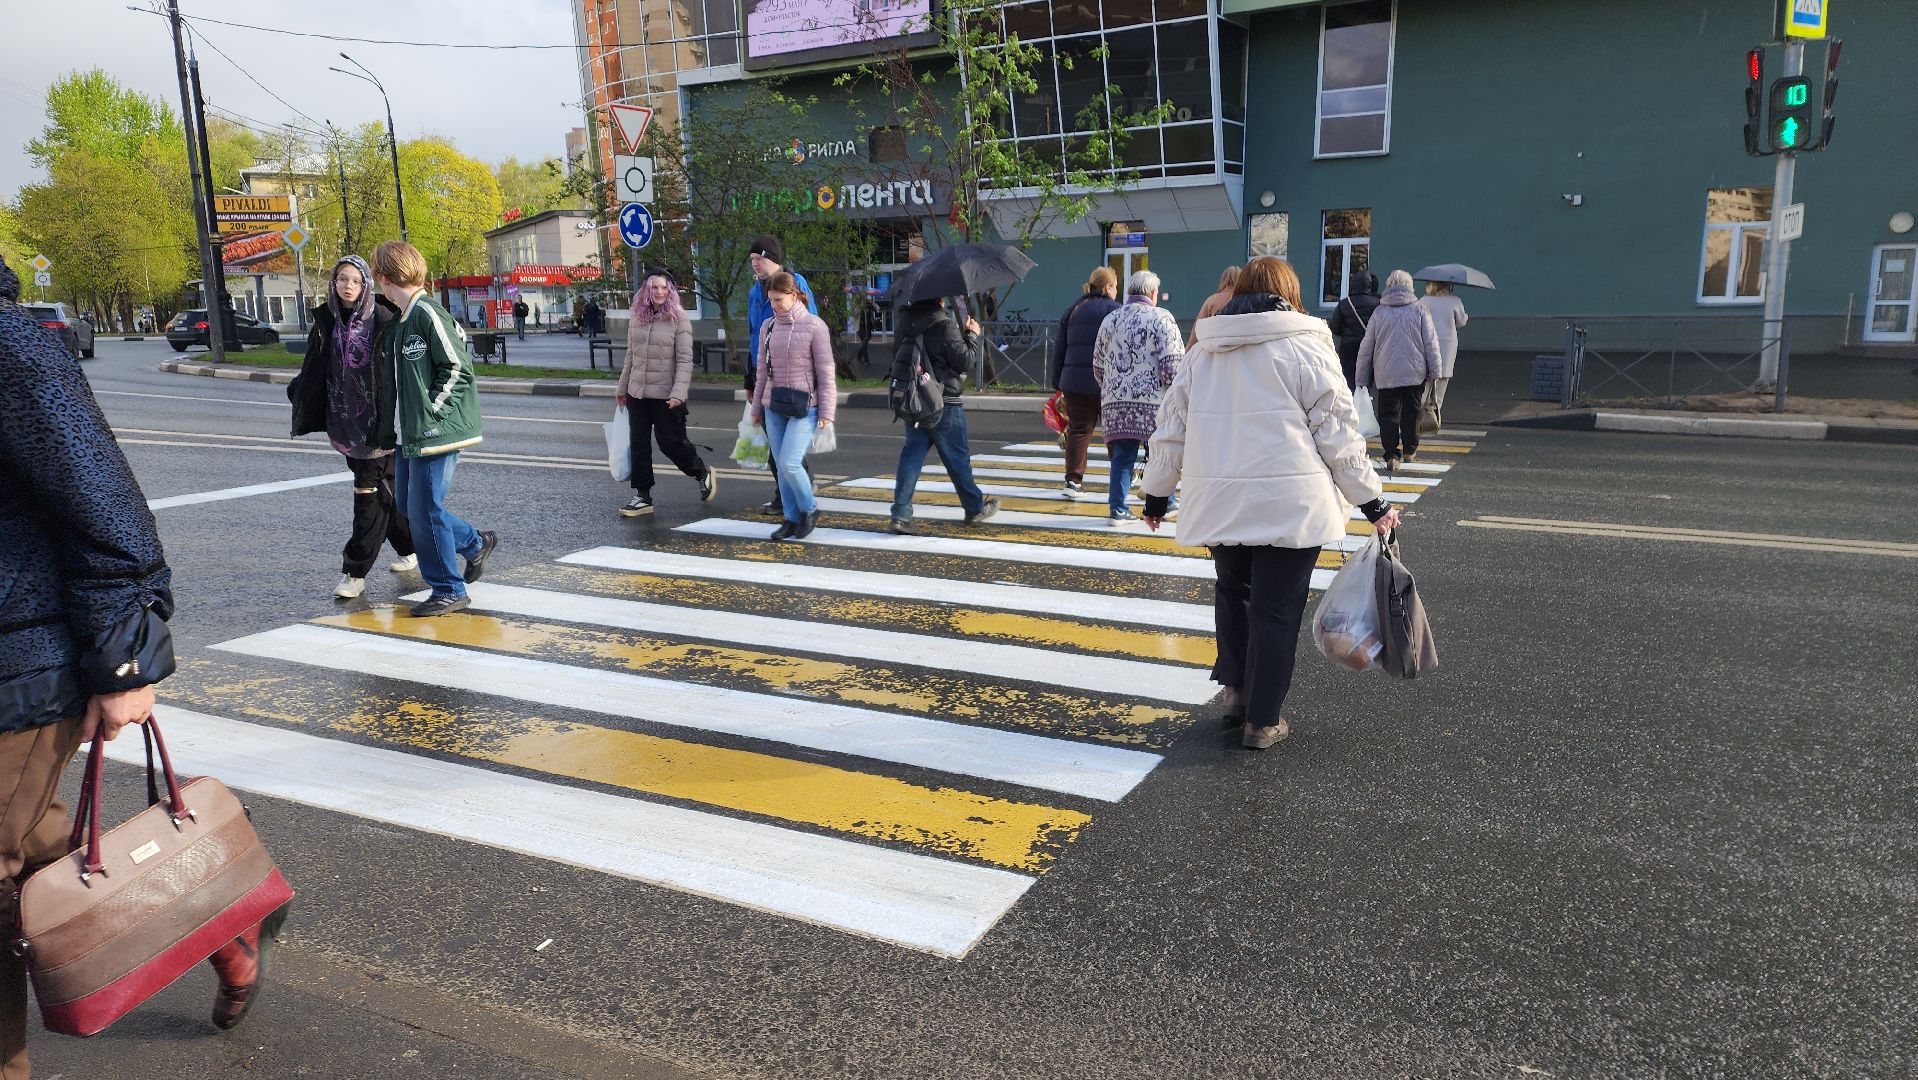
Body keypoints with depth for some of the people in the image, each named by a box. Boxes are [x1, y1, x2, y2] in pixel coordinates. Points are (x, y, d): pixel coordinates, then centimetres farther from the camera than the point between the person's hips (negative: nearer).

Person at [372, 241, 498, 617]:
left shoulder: (428, 313, -15)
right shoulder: (400, 320, 14)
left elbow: (458, 367, -18)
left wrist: (430, 409, -17)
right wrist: (397, 417, 12)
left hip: (436, 430, -10)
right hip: (410, 432, 10)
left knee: (425, 509, -4)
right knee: (408, 504, 15)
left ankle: (448, 590, 8)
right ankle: (475, 544, 30)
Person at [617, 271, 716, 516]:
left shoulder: (679, 319, -8)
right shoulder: (637, 318, 7)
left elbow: (685, 360, -12)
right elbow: (630, 356, 15)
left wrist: (679, 393, -21)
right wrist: (622, 388, 16)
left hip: (666, 395, -5)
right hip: (637, 393, 5)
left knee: (671, 442, 1)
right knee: (639, 445, 7)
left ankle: (703, 473, 28)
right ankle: (642, 496, 16)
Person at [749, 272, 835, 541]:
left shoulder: (814, 326, -6)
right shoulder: (768, 327, 10)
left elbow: (826, 373, -6)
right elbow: (763, 372, 17)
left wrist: (826, 411, -10)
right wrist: (757, 407, 18)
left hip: (804, 407, -6)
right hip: (774, 407, 6)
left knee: (789, 463, -15)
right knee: (781, 467, 5)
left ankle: (809, 510, 8)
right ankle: (791, 519, 16)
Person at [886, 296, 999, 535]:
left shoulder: (905, 323, 3)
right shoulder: (944, 325, -17)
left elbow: (896, 354, 16)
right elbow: (964, 361, -14)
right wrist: (974, 336, 2)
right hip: (944, 403, -5)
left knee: (912, 454, 6)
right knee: (957, 457, 8)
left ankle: (900, 515, -3)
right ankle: (975, 508, 23)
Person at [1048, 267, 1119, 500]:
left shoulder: (1072, 310, 14)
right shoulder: (1114, 311, -2)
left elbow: (1059, 349, 15)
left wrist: (1059, 384, 19)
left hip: (1073, 382, 4)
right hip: (1106, 384, -4)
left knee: (1078, 429, 6)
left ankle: (1073, 481, -3)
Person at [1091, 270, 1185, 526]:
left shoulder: (1110, 320, 14)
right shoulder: (1161, 318, -2)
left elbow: (1098, 366, 19)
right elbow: (1173, 363, -11)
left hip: (1115, 402, 4)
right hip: (1154, 400, -4)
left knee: (1122, 457, 8)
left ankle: (1117, 510, 5)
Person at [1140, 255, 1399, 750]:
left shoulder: (1202, 354, 10)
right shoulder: (1306, 348, -3)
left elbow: (1171, 430, 13)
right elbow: (1338, 436, -5)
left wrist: (1156, 493, 25)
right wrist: (1373, 504, 3)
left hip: (1218, 504, 4)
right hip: (1289, 505, -4)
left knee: (1232, 590, 24)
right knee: (1276, 608, 4)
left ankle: (1235, 690, 20)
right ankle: (1262, 721, 12)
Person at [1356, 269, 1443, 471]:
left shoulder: (1379, 312, 0)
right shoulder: (1419, 309, -1)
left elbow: (1366, 347, 3)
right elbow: (1431, 343, -1)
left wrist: (1362, 378, 10)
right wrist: (1434, 371, 6)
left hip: (1385, 374, -1)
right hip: (1415, 373, 1)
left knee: (1388, 414, 1)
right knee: (1411, 413, 14)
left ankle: (1391, 456, -10)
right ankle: (1410, 451, 24)